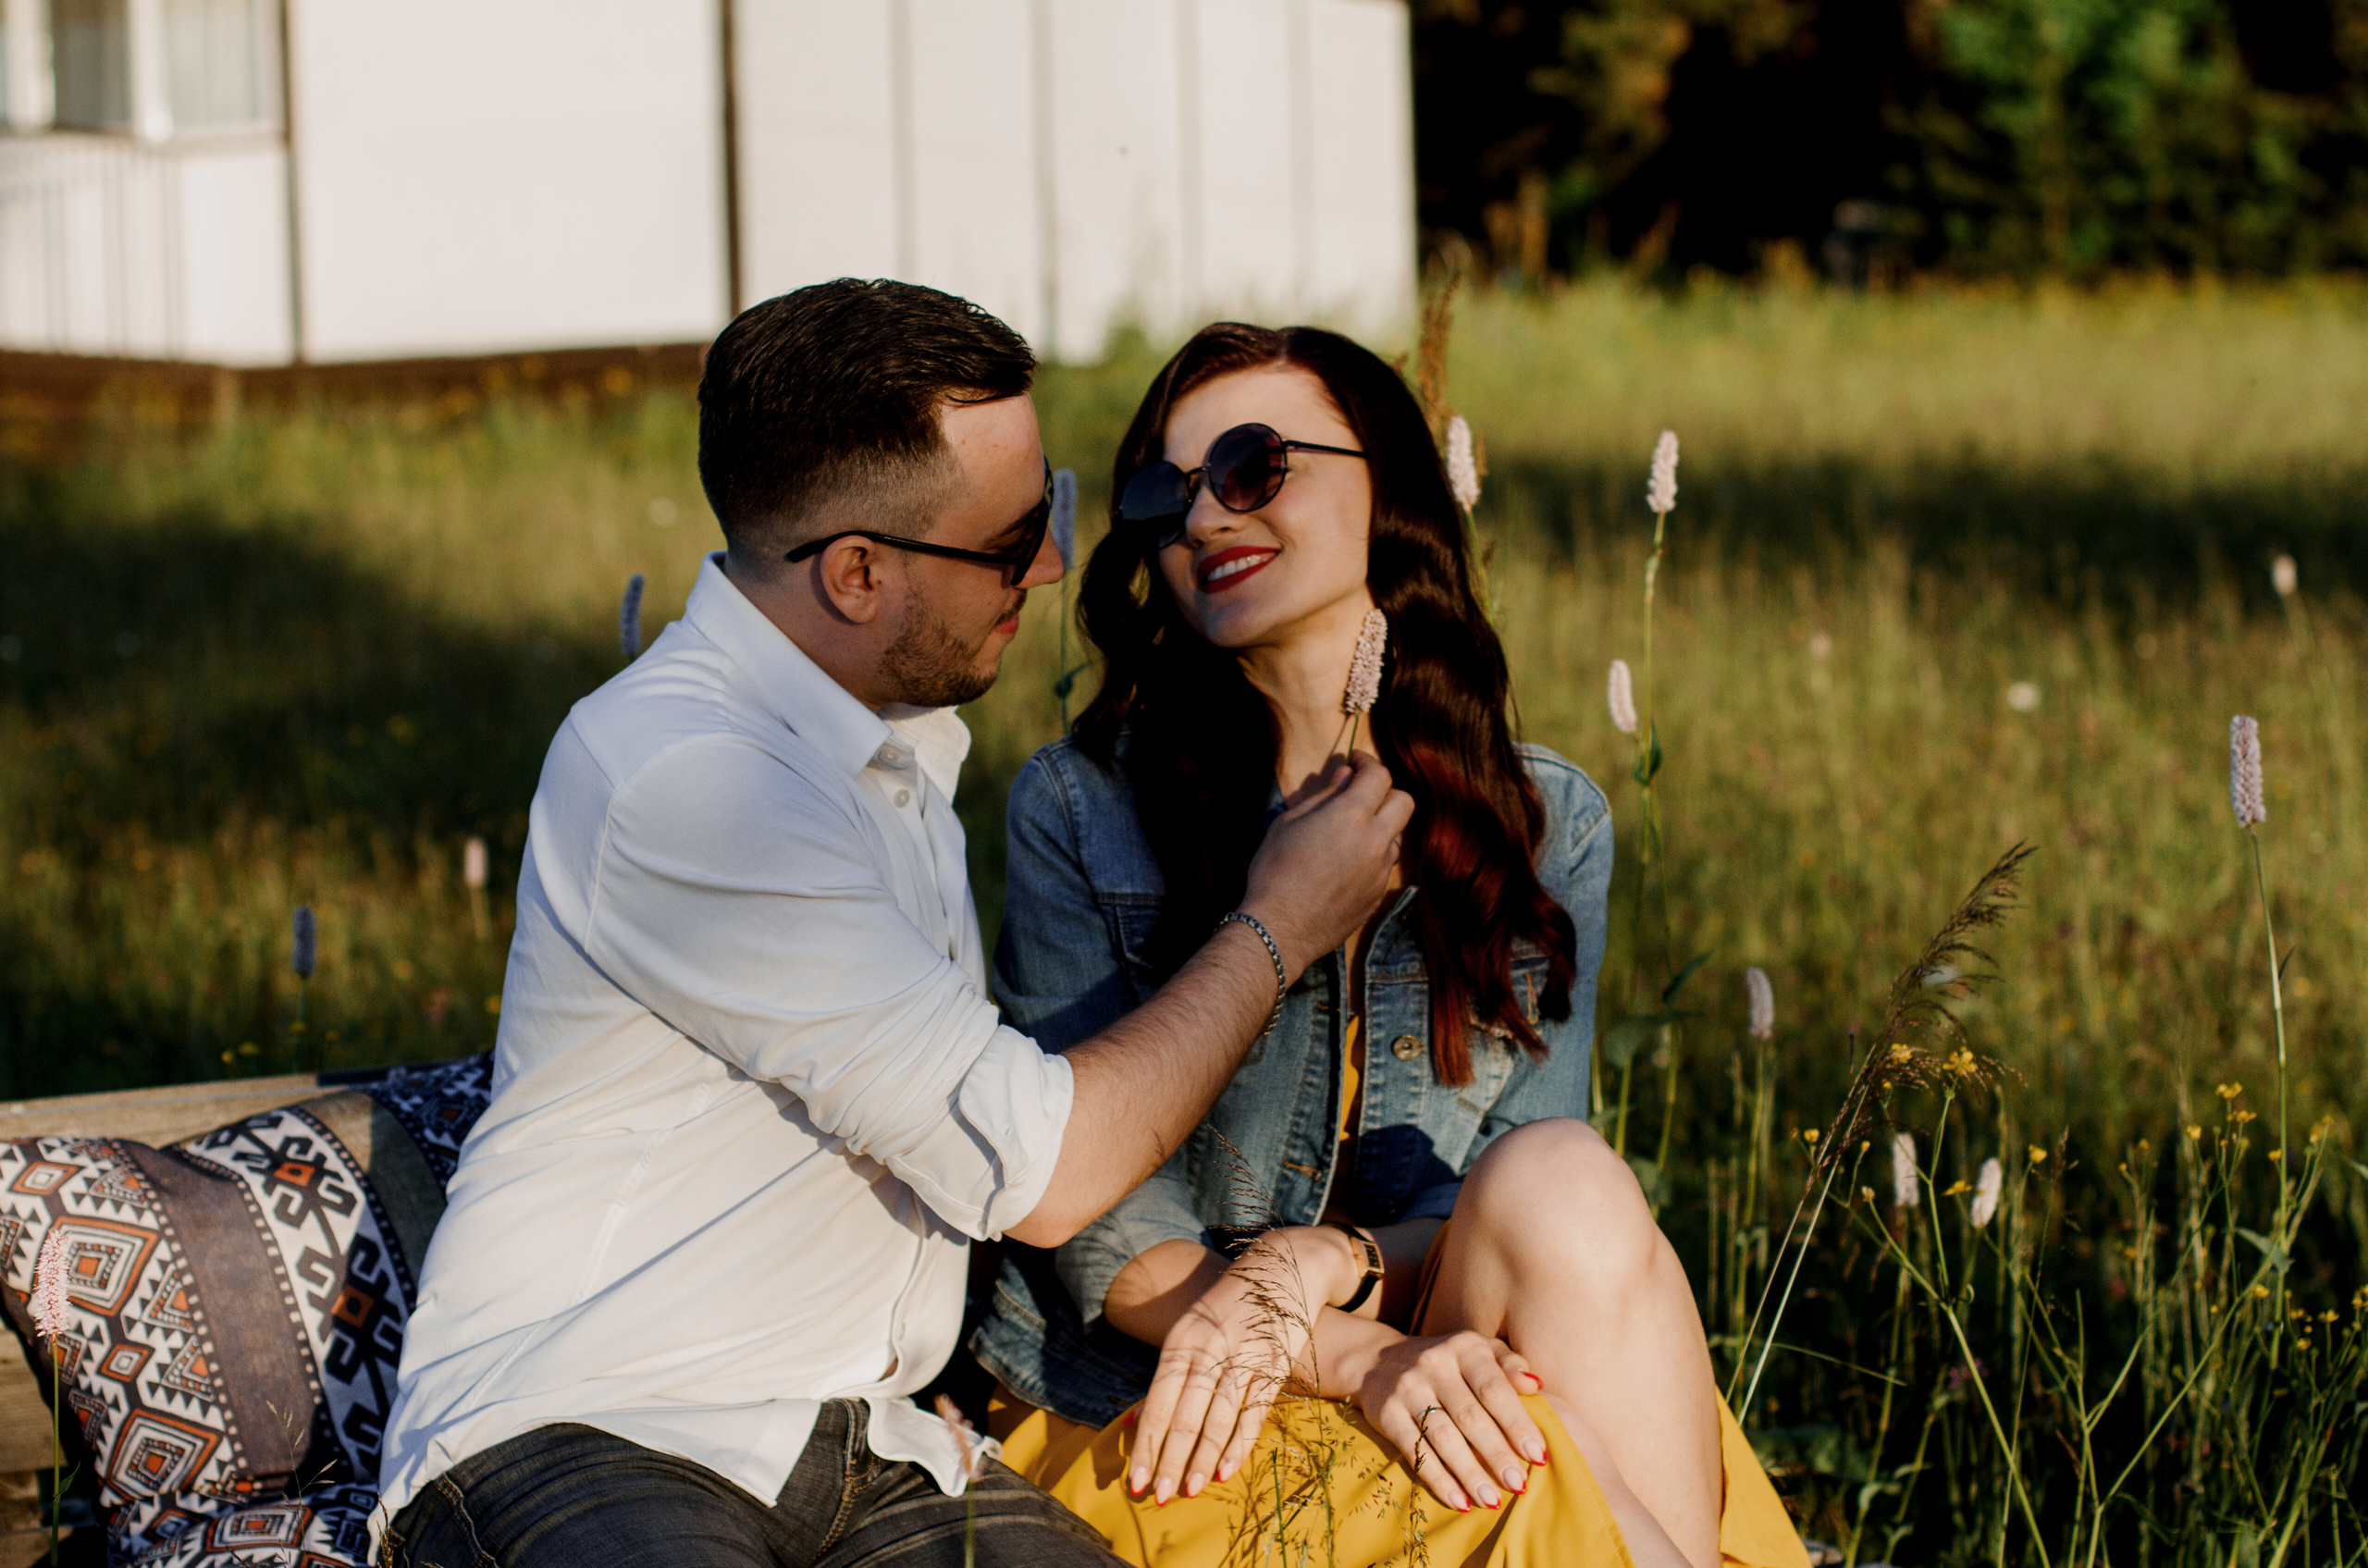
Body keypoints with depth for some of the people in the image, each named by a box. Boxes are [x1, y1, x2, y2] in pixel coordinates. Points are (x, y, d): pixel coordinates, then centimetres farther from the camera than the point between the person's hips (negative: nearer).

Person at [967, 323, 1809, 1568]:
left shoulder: (1547, 826, 5)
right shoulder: (1079, 812, -3)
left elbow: (1533, 1211, 1)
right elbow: (1089, 1210, -7)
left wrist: (1321, 1267, -21)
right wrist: (1363, 1359, -23)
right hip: (1149, 1430, -3)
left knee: (1564, 1187, -29)